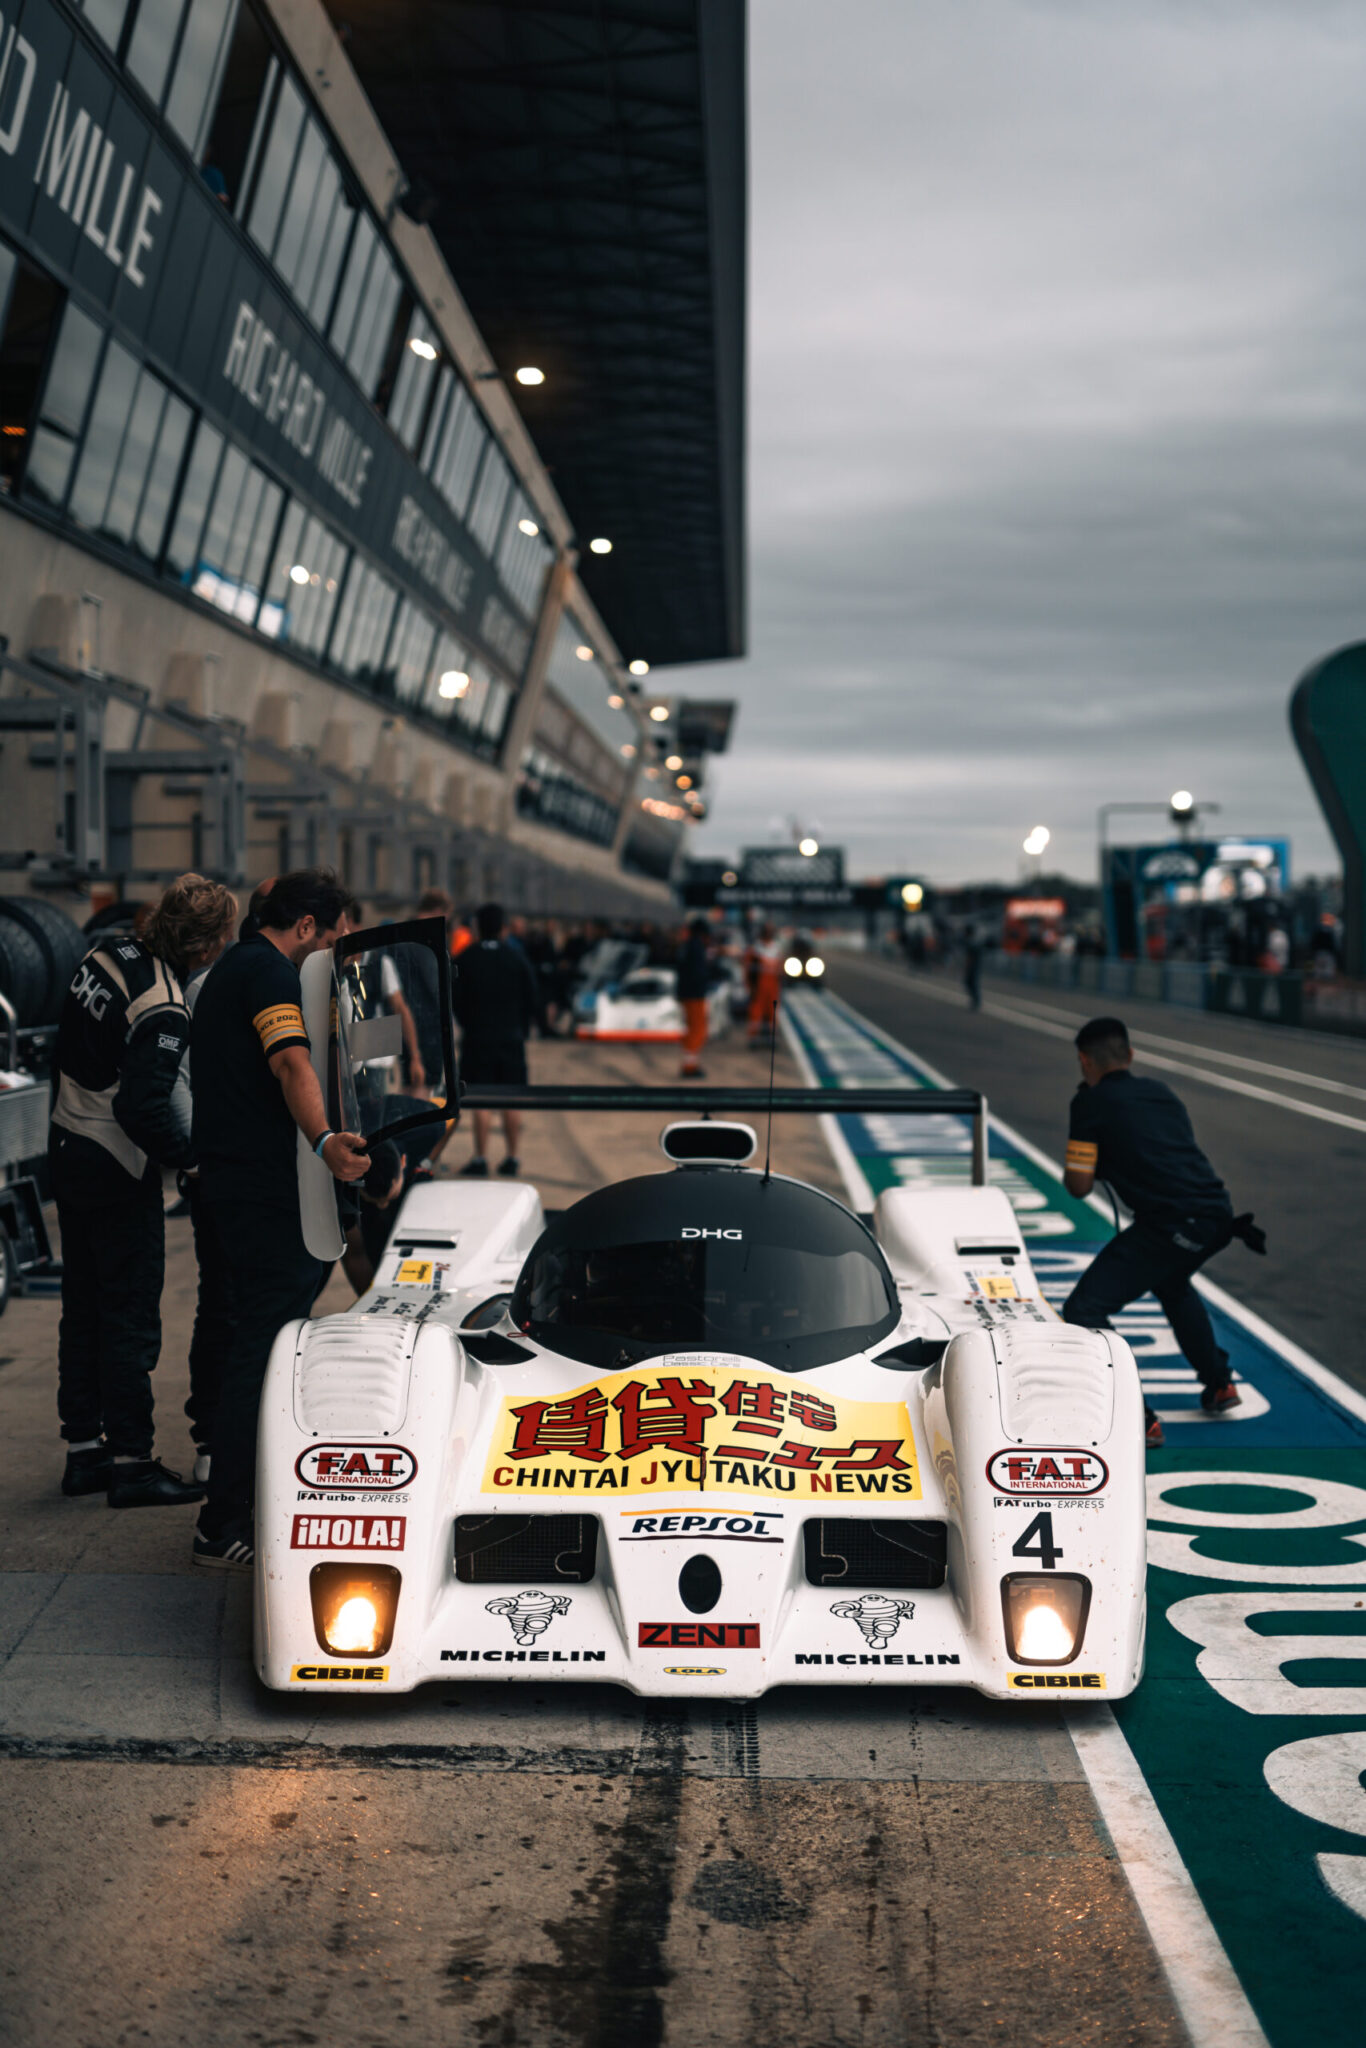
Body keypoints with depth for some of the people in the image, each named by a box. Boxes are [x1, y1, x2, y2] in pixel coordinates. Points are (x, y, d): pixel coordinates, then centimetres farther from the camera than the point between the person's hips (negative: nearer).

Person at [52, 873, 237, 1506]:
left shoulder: (110, 952, 2)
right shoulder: (164, 1011, -24)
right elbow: (141, 1110, -28)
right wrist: (193, 1156, -16)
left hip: (67, 1148, 9)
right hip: (117, 1171, -9)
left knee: (83, 1306, 16)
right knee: (131, 1317, 0)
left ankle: (84, 1449, 25)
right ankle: (130, 1462, 7)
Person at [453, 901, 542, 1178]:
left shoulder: (465, 958, -4)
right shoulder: (518, 958, 0)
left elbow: (456, 1000, 0)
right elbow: (533, 1000, 3)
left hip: (476, 1038, -1)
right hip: (512, 1039, 1)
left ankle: (481, 1158, 0)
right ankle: (512, 1159, 9)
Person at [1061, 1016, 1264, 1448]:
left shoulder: (1091, 1102, 1)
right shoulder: (1161, 1092, 21)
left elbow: (1079, 1185, 1)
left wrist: (1090, 1161, 20)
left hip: (1172, 1225, -8)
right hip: (1218, 1213, 8)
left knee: (1083, 1311, -3)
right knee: (1170, 1281, 38)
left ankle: (1136, 1418, -13)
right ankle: (1219, 1384, 46)